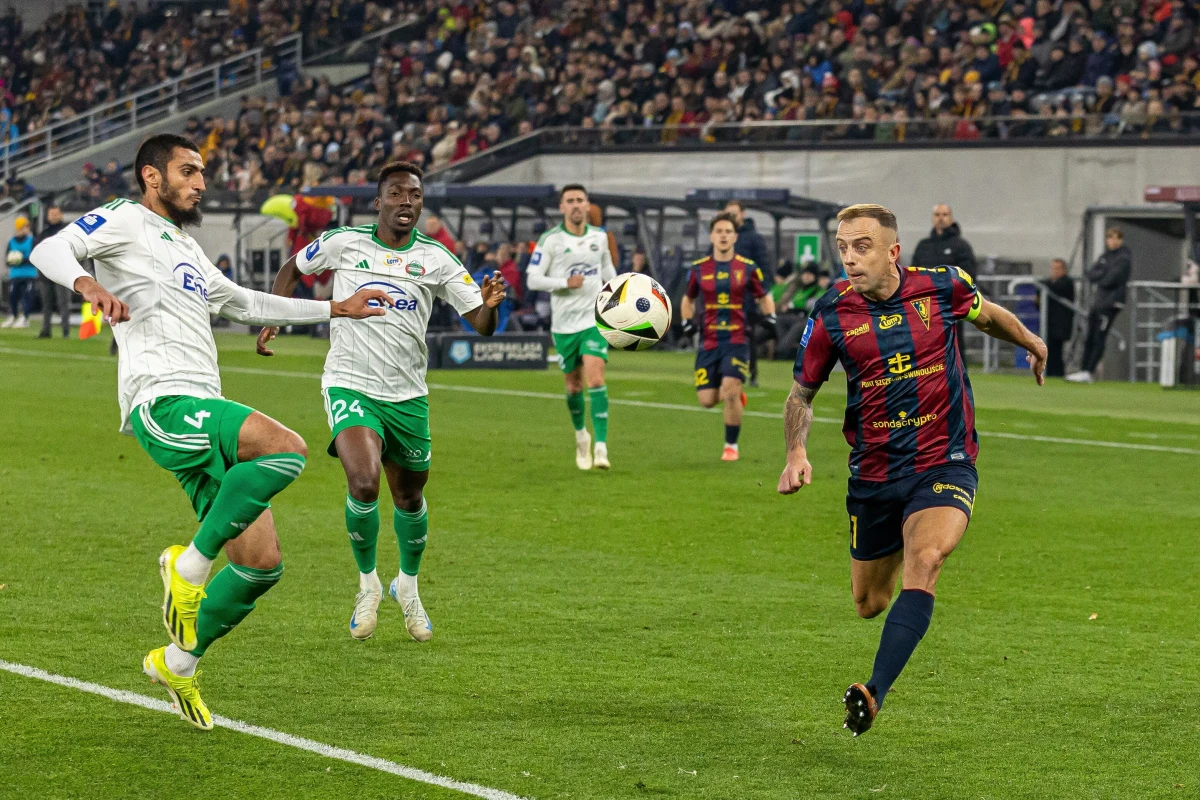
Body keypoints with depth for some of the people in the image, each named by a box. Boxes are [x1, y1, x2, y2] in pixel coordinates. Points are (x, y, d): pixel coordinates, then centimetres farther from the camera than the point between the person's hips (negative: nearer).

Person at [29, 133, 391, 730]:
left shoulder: (185, 248, 31)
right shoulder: (126, 221, 6)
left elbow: (245, 304, 43)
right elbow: (49, 250, -9)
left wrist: (336, 309, 43)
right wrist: (88, 284, -31)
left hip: (205, 413, 9)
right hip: (164, 405, -9)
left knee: (263, 563, 2)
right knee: (287, 449, -31)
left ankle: (178, 662, 19)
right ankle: (190, 563, -17)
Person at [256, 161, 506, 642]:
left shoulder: (436, 259, -1)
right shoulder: (343, 243, -3)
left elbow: (482, 325, -4)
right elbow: (293, 269, 16)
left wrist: (490, 305, -26)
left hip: (407, 395, 3)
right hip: (350, 385, -3)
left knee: (409, 497, 13)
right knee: (363, 483, -23)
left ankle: (407, 585, 41)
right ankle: (368, 583, 2)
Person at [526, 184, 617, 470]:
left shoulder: (600, 237, 5)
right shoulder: (550, 240, -6)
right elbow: (532, 279, -10)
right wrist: (566, 282, -20)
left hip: (594, 320, 1)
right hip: (564, 323, -1)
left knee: (595, 378, -16)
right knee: (573, 385, 8)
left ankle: (601, 446, -19)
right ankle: (580, 434, 35)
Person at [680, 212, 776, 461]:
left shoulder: (748, 268, 1)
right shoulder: (699, 269, 5)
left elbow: (764, 298, 14)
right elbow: (688, 299, 20)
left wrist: (770, 317, -5)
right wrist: (687, 322, 3)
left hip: (737, 340, -2)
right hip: (709, 341, 2)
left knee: (730, 392, -19)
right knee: (707, 400, -3)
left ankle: (731, 445, 1)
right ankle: (735, 395, 33)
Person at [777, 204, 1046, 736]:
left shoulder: (943, 286, -7)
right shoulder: (831, 314, -7)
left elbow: (986, 314, 18)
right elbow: (801, 394, 7)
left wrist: (1032, 343, 36)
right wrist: (796, 454, -11)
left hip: (945, 465, -2)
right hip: (873, 475, 2)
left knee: (923, 562, -29)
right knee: (869, 604, 12)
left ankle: (874, 694, -35)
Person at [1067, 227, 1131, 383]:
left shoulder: (1124, 258, -5)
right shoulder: (1104, 256, 18)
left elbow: (1112, 279, -14)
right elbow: (1091, 274, 8)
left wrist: (1098, 279, 1)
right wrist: (1103, 274, -9)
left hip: (1111, 303, -7)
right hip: (1097, 300, 7)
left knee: (1099, 339, -9)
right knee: (1089, 339, 7)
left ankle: (1088, 373, -12)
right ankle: (1084, 370, 10)